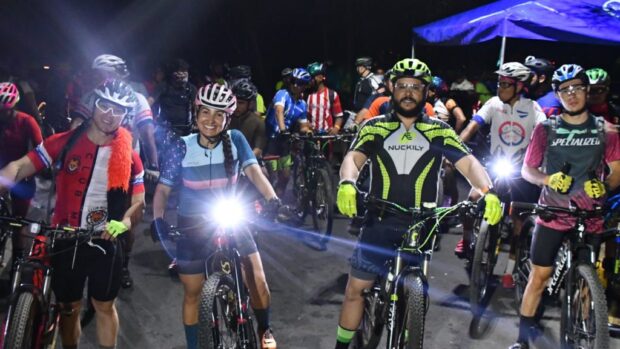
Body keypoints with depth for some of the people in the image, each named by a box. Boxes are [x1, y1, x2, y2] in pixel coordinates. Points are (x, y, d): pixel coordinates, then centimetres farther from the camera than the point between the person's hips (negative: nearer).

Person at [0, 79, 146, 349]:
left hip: (104, 243, 0)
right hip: (65, 240, 0)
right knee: (68, 308, 14)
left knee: (104, 306, 13)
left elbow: (138, 201, -3)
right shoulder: (63, 143, -5)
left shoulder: (129, 157, -3)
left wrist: (124, 222, -25)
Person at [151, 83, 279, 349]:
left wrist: (273, 199, -36)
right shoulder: (184, 147, -11)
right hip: (192, 226, 0)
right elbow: (163, 188, -8)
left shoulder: (235, 140, -9)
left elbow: (253, 171, -19)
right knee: (192, 293, 7)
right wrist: (158, 219, -24)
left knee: (258, 281, -8)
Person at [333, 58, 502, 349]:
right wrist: (347, 184, -36)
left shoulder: (439, 131, 4)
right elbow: (353, 158, -12)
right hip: (380, 222, 0)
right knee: (356, 288, 1)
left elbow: (469, 163, -7)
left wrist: (487, 191, -29)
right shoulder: (374, 127, 3)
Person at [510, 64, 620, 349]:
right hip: (552, 215, -1)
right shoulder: (546, 129, 1)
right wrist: (549, 179, -17)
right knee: (539, 275, 1)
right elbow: (527, 169, 3)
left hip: (591, 218, 1)